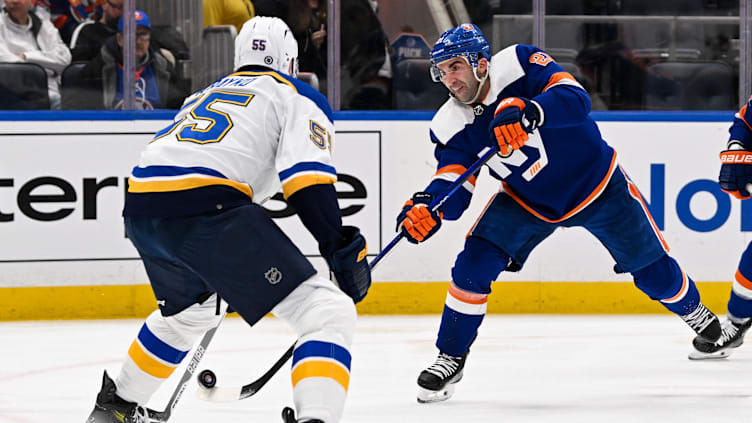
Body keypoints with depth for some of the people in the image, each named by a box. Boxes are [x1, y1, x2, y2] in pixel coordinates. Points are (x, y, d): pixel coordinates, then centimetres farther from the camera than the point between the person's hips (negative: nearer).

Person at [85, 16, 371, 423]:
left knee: (190, 309, 39)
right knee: (328, 313, -7)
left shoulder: (204, 95, 35)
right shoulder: (299, 97, 14)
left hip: (140, 206, 8)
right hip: (204, 206, -8)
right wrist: (342, 250, -5)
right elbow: (306, 179, -5)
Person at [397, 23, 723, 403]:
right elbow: (454, 186, -18)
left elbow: (576, 99, -38)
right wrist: (428, 206, -41)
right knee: (474, 265, -16)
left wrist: (528, 112, -56)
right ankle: (450, 358, 0)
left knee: (654, 270, 8)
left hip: (598, 185, -2)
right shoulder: (450, 127, -15)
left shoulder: (518, 64, -27)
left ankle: (692, 309, 41)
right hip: (527, 201, 3)